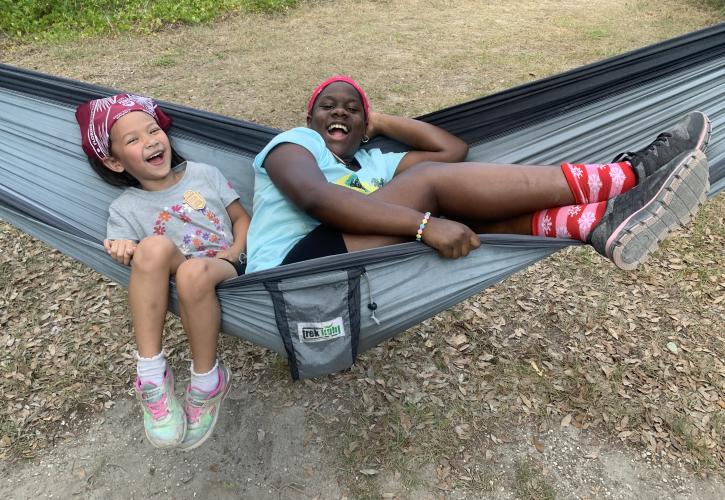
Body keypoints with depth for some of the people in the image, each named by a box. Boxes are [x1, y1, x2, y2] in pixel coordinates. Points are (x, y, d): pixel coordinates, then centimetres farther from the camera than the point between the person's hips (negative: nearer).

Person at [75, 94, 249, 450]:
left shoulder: (204, 174, 12)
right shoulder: (125, 209, 7)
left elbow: (242, 218, 13)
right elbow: (144, 264, -3)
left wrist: (236, 251, -6)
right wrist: (124, 254, -26)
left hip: (228, 273, 0)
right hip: (181, 287, 0)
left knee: (193, 272, -36)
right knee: (154, 246, -33)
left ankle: (208, 382, -13)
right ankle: (150, 375, -24)